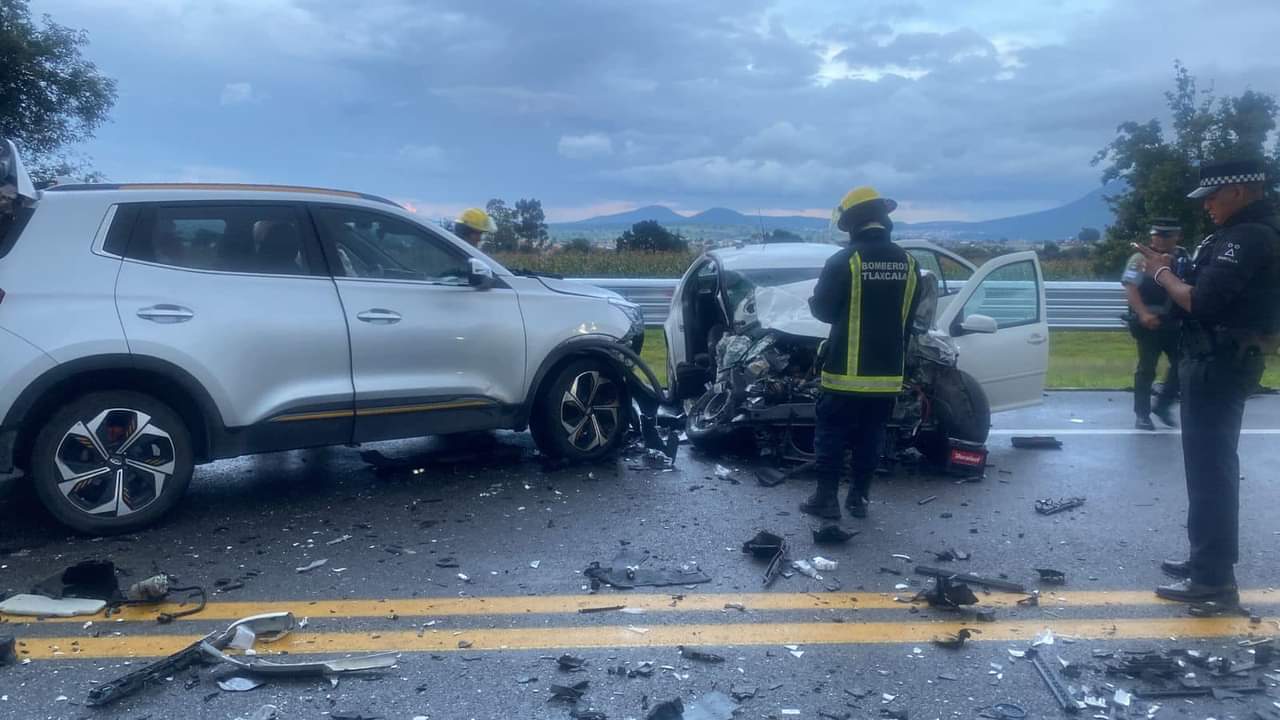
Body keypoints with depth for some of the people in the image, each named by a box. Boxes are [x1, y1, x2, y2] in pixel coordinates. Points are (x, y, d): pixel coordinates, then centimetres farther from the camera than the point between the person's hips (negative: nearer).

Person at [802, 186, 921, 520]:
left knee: (832, 435, 6)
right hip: (888, 370, 5)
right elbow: (909, 315, 14)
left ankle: (826, 498, 10)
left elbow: (823, 310, -6)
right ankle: (859, 498, 19)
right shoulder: (908, 262, 4)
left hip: (847, 369, -5)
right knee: (871, 436, 13)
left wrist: (813, 299, 16)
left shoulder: (843, 261, -13)